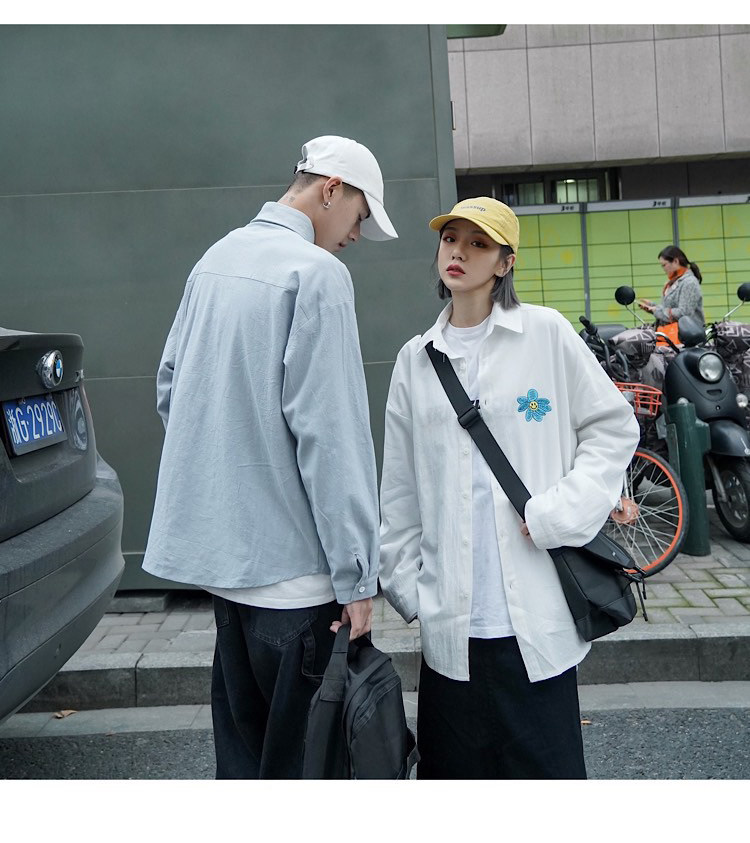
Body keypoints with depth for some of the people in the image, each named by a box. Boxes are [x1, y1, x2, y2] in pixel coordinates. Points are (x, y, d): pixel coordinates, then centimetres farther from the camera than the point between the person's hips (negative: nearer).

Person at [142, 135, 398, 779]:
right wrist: (355, 572, -16)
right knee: (294, 751, 6)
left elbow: (170, 387, 16)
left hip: (216, 541, 8)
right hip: (286, 556, -8)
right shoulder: (316, 272, -14)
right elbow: (329, 433, -20)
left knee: (241, 737, 20)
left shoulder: (217, 258, 11)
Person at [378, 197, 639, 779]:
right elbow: (399, 489, 11)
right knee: (452, 764, 11)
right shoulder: (416, 359, 9)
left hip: (536, 610, -2)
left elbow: (614, 427, 3)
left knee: (546, 762, 6)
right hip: (451, 616, 3)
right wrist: (406, 585, 8)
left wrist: (557, 514, -8)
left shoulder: (546, 333, 0)